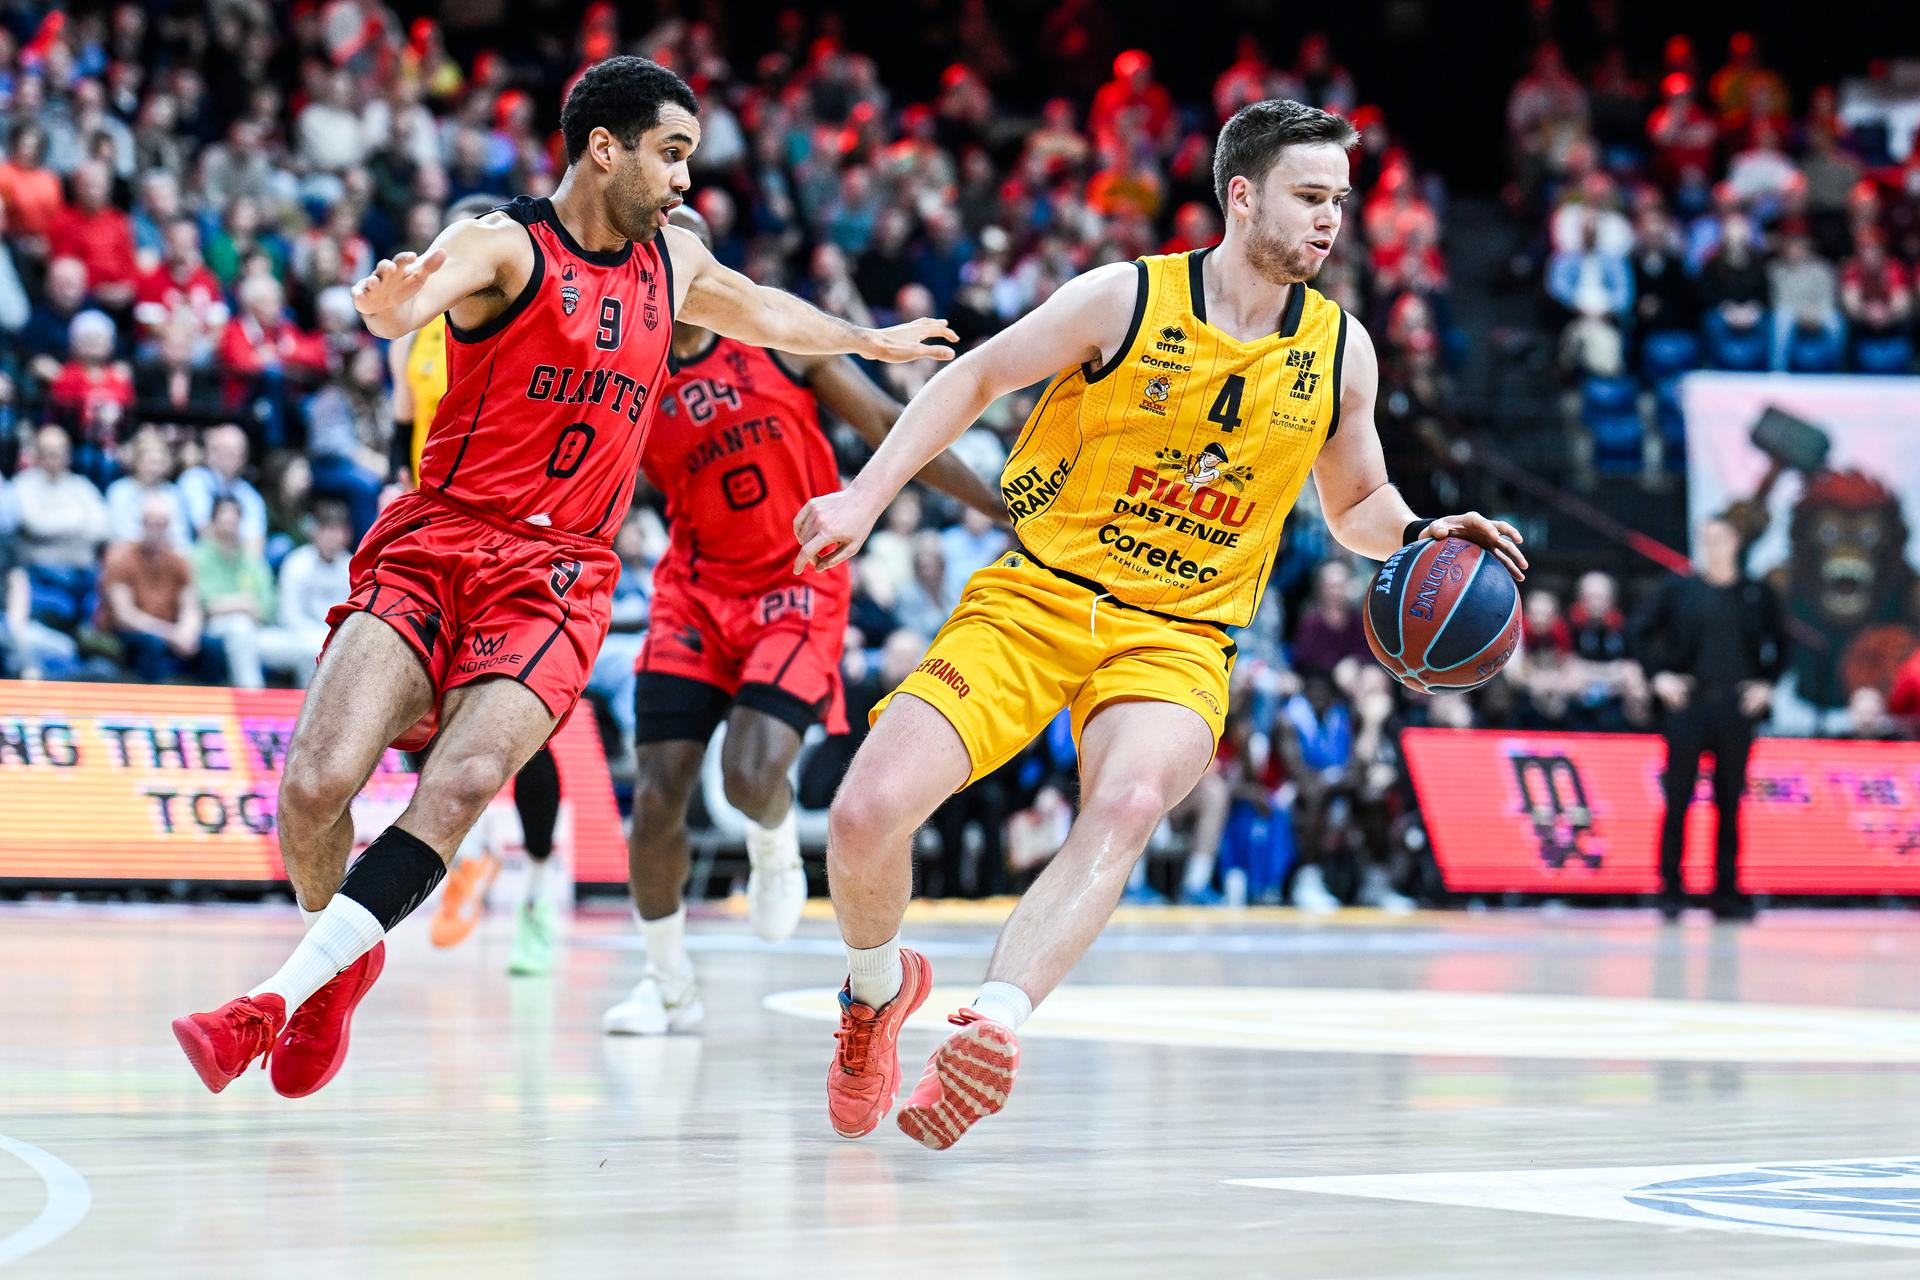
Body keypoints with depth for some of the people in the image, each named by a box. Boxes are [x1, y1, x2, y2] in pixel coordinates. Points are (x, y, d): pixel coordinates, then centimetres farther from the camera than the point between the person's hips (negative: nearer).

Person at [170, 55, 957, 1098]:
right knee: (316, 784, -18)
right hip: (433, 545, -3)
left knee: (461, 785, -25)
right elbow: (407, 304, -29)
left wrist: (871, 340, 54)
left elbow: (761, 312, 39)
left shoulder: (673, 260, 15)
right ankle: (344, 964, 13)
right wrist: (388, 304, -53)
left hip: (556, 580, 3)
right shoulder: (506, 245, -6)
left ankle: (275, 1001, -24)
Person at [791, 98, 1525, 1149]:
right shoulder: (1125, 300, -6)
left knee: (1130, 803, -35)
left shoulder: (1340, 351, 5)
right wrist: (867, 497, -1)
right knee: (866, 815, -16)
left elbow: (1356, 507, 20)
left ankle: (989, 1026, -46)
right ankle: (879, 987, 18)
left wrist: (1419, 539, -2)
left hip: (1176, 638, 1)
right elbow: (976, 379, 7)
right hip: (1032, 597, -1)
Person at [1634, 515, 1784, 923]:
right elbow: (1642, 631, 9)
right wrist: (1659, 674, -1)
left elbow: (1779, 643, 17)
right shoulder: (1678, 589, 5)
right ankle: (1671, 892, 4)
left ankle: (1727, 894, 8)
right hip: (1687, 704, -1)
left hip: (1736, 706, 1)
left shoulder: (1757, 595, 8)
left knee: (1730, 804, 3)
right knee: (1678, 800, -1)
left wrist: (1767, 683, 6)